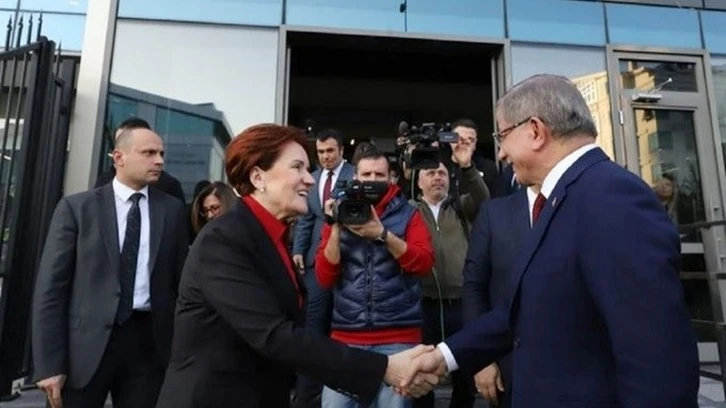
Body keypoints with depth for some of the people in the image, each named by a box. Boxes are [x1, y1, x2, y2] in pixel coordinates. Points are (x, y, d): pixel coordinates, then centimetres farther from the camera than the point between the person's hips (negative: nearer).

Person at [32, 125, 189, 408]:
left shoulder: (172, 209, 5)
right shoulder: (76, 207, 1)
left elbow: (181, 278, 6)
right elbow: (50, 286, -2)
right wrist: (49, 362, -6)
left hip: (149, 340, 2)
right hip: (86, 341, -1)